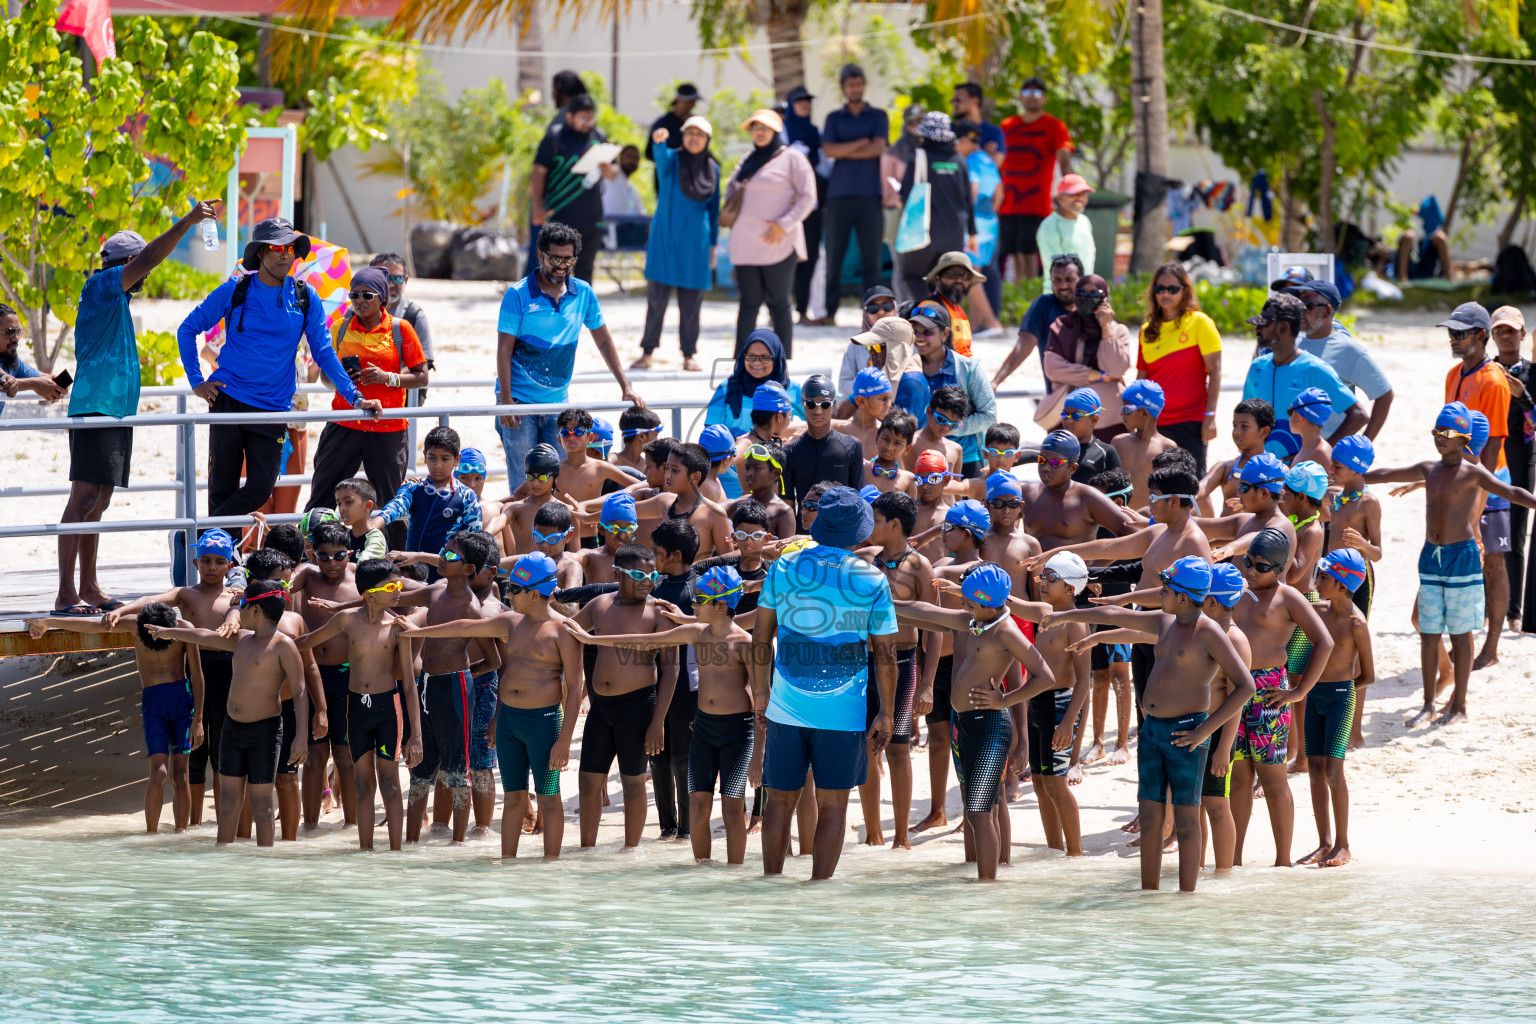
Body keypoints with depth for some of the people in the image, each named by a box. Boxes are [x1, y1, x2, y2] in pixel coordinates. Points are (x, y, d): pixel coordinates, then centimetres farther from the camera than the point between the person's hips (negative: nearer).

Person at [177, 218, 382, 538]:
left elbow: (324, 353, 8)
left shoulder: (305, 298, 5)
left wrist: (355, 398, -2)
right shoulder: (235, 291, 0)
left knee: (260, 489, -7)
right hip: (229, 400, -2)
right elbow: (187, 330, 9)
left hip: (273, 408, 2)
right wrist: (197, 382, 1)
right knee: (223, 488, 0)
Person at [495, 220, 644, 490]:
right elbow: (504, 349, -8)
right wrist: (505, 400, -15)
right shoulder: (518, 295, -7)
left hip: (557, 401, 4)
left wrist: (625, 387, 8)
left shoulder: (583, 294, 4)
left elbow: (603, 341, 13)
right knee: (522, 484, -4)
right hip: (520, 398, -4)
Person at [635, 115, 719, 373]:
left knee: (691, 302, 3)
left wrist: (713, 244, 12)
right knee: (657, 297, -1)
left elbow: (714, 209, 14)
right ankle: (647, 352, 6)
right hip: (664, 237, -2)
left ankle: (689, 355, 11)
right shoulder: (672, 159, -1)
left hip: (695, 242, 2)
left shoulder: (712, 168, 8)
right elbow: (662, 159, -26)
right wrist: (659, 141, -49)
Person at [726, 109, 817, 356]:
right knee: (749, 301, 3)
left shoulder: (791, 158, -1)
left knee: (778, 302, -3)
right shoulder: (748, 160, 18)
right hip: (745, 245, 5)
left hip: (777, 245, -5)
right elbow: (732, 187, 32)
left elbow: (807, 197, -6)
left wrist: (784, 225, -14)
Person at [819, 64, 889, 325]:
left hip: (869, 195, -1)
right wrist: (862, 142, -6)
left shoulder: (878, 116, 12)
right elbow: (829, 150, -2)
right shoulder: (834, 118, 13)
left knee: (871, 256, -3)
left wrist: (844, 152, -2)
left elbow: (878, 147, -4)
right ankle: (830, 311, 1)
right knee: (834, 256, -2)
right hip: (839, 195, 1)